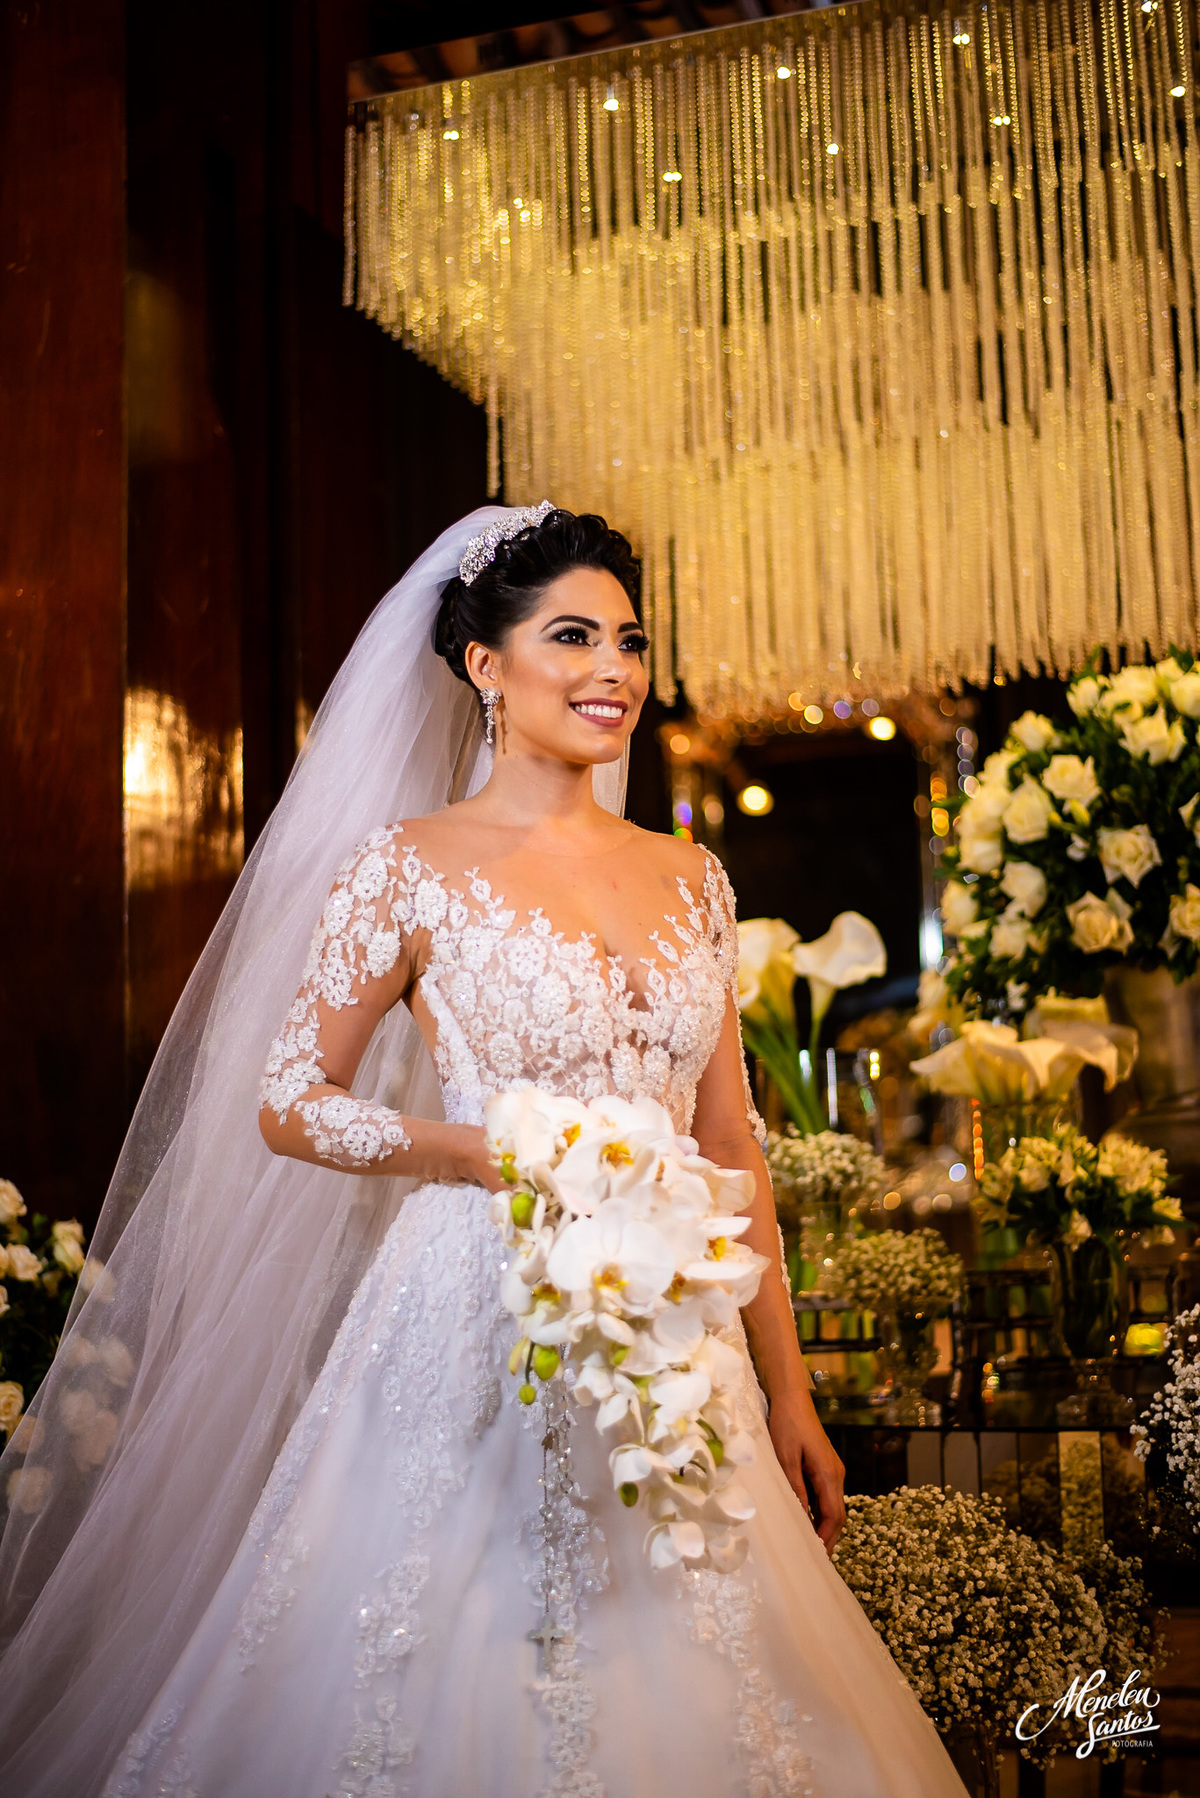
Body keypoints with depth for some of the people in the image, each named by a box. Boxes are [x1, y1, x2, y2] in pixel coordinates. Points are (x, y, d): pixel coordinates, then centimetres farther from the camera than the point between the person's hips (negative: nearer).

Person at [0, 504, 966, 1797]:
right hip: (480, 1343, -4)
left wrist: (787, 1392, 9)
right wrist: (497, 1153, -16)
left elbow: (730, 1143, 10)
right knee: (469, 1691, 4)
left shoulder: (688, 879, 8)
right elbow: (285, 1106, -3)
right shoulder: (413, 868, -5)